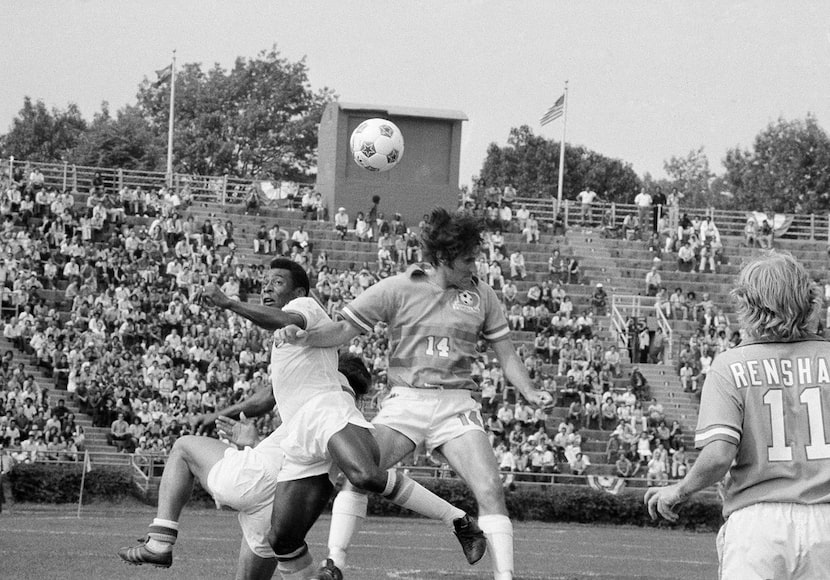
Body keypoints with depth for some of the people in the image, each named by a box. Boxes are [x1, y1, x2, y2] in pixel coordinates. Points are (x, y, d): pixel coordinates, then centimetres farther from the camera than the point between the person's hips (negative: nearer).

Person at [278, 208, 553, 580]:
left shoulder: (481, 296, 9)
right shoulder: (397, 289, 2)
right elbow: (345, 329, 3)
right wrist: (305, 337, -14)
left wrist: (529, 391, 0)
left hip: (456, 407, 2)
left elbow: (505, 352, 15)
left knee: (491, 490, -15)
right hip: (404, 402, -1)